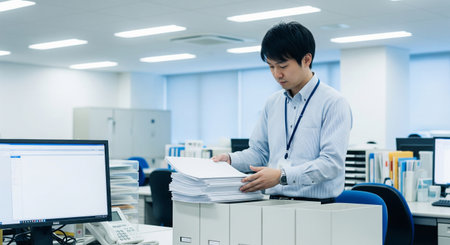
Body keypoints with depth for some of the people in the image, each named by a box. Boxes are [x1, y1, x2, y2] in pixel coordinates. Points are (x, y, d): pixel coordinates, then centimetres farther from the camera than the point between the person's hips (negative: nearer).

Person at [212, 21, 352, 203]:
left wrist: (282, 176, -22)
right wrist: (230, 160, 4)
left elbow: (332, 162, -12)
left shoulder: (333, 103, -4)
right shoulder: (273, 103, 17)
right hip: (274, 205, 5)